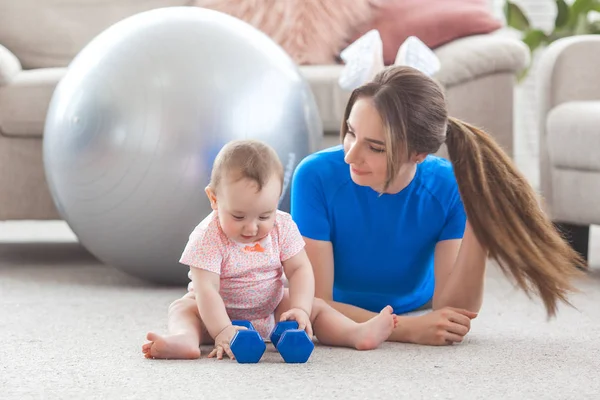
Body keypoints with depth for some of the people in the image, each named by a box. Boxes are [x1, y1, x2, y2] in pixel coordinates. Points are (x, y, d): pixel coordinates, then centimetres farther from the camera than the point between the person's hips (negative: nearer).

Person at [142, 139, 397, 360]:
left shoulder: (282, 227, -13)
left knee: (316, 307, -7)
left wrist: (300, 310, -31)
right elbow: (206, 289, -33)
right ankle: (184, 339, -56)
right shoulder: (208, 237, -26)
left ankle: (357, 334, -21)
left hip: (272, 310, 5)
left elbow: (299, 269, -13)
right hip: (220, 311, -4)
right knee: (183, 308, -29)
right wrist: (221, 332, -46)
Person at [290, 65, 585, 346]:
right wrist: (409, 330, -41)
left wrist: (476, 231, -40)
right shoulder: (316, 177, -28)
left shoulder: (451, 189, -23)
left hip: (415, 314, 2)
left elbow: (449, 311, -26)